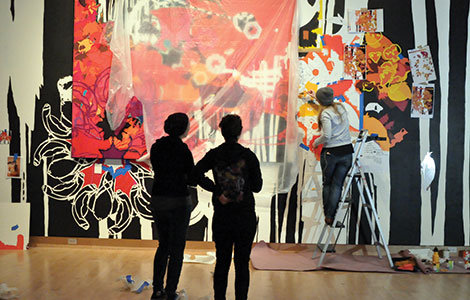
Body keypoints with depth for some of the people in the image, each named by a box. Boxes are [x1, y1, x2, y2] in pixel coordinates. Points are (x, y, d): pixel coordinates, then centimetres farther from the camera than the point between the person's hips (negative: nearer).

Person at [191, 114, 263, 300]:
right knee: (242, 263, 6)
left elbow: (195, 175, -11)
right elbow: (257, 187, -4)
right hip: (245, 217, -2)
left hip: (221, 217, 2)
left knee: (222, 262, 12)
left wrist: (215, 189, -4)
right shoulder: (248, 156, -8)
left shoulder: (214, 155, -2)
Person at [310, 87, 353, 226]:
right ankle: (331, 217, 1)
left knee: (327, 184, 12)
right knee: (337, 185, 4)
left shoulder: (325, 114, -12)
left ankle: (327, 215, 16)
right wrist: (316, 96, 44)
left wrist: (316, 142, -1)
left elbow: (326, 136, -20)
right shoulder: (340, 107, 8)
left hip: (330, 153, -5)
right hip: (347, 152, 5)